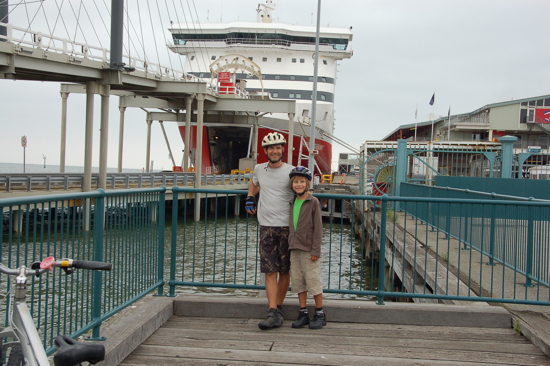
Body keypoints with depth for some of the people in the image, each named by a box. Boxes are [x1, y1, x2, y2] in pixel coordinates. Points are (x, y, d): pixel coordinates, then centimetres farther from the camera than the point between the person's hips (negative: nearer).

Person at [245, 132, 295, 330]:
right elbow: (254, 184, 32)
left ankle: (278, 308, 20)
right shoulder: (259, 169, 10)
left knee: (284, 271, 6)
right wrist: (250, 199, 20)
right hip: (266, 226, 2)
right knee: (270, 272, -4)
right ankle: (273, 313, -7)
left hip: (286, 227, -2)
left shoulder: (291, 171, -1)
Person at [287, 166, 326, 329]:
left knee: (313, 281, -1)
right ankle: (303, 313, 18)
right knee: (298, 282, 9)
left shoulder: (313, 202, -7)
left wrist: (315, 250, -14)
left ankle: (320, 314, 11)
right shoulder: (292, 202, 11)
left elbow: (318, 227, -10)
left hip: (308, 249, -6)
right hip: (294, 249, 6)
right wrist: (290, 244, 13)